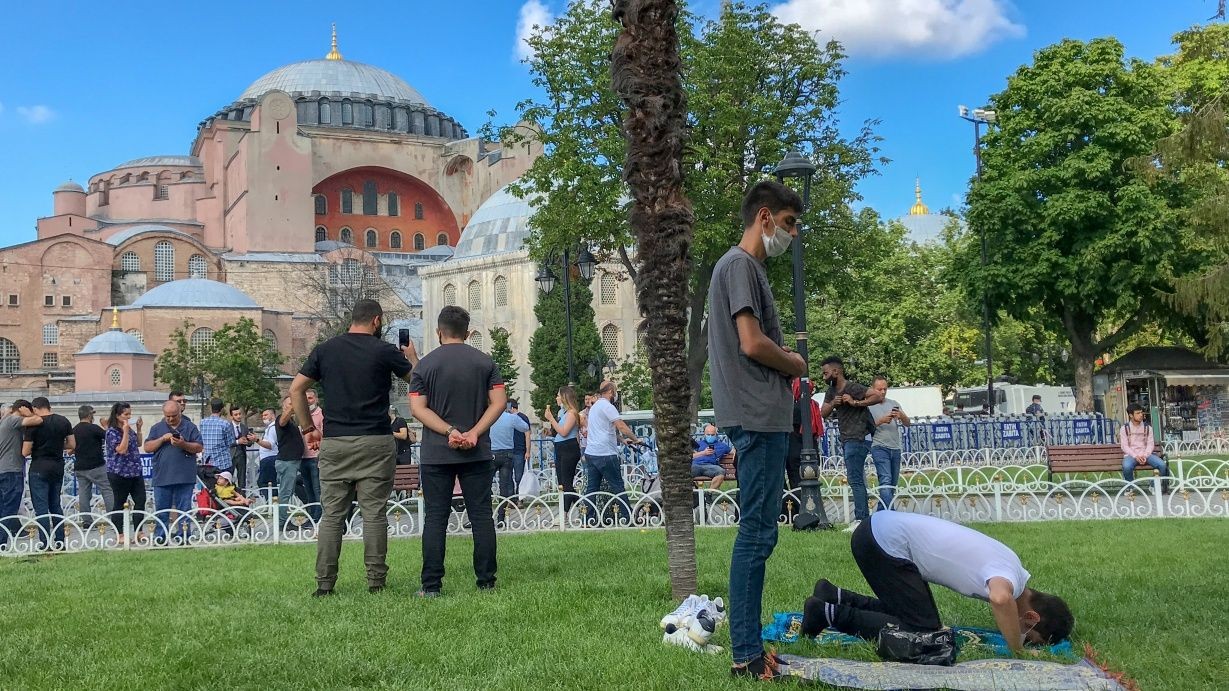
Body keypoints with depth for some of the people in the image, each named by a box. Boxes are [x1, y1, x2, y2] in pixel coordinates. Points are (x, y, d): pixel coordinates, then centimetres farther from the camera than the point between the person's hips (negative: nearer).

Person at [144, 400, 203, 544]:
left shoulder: (190, 427, 6)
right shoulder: (157, 428, 11)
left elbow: (199, 447, 1)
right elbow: (147, 448, 4)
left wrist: (183, 444, -16)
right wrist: (162, 439, -9)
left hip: (184, 478, -1)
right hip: (162, 477, 1)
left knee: (184, 510, 3)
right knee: (161, 511, 5)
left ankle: (184, 538, 9)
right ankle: (160, 538, 12)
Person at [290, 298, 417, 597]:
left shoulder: (325, 350, 7)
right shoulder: (384, 351, -2)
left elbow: (296, 389, 6)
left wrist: (308, 428, 12)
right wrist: (412, 357, 31)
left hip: (334, 442, 3)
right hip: (375, 442, -3)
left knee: (332, 515, 5)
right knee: (374, 513, 2)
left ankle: (324, 583, 5)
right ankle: (376, 581, 4)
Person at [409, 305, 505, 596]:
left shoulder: (425, 365, 0)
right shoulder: (485, 362, 4)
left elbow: (418, 408, -8)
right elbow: (499, 402, -4)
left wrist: (450, 431, -13)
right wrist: (474, 432, -11)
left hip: (436, 454, -1)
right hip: (478, 453, 1)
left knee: (435, 518, 2)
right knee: (481, 515, 6)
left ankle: (431, 586, 2)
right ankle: (486, 581, 7)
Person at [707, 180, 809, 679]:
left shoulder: (748, 267, 22)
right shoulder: (739, 264, -8)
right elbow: (752, 344, -17)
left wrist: (784, 360, 4)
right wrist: (796, 365, 0)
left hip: (763, 417, 10)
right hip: (758, 415, -10)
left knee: (758, 533, 11)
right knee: (757, 533, -9)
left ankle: (749, 647, 16)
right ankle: (746, 656, -5)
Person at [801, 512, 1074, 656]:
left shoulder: (1012, 569, 11)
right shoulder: (1010, 578, -16)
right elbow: (1000, 599, -42)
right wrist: (1019, 653, -26)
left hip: (882, 530, 9)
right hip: (883, 541, -9)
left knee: (914, 614, 16)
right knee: (923, 631, -6)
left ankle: (835, 598, 19)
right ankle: (831, 614, -2)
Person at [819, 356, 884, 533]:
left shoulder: (852, 387, -13)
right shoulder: (831, 391, 13)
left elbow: (878, 396, -19)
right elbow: (823, 413, 9)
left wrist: (856, 402, -22)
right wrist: (833, 403, -9)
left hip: (857, 439, -9)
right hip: (847, 440, 9)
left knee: (855, 480, -12)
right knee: (857, 480, 11)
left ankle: (861, 519, -13)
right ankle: (863, 518, 14)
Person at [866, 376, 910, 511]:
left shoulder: (893, 404, 14)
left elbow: (908, 424, 8)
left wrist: (902, 416, -13)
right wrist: (881, 421, -19)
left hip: (895, 448, 6)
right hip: (879, 448, -6)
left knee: (893, 484, 8)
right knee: (886, 480, -18)